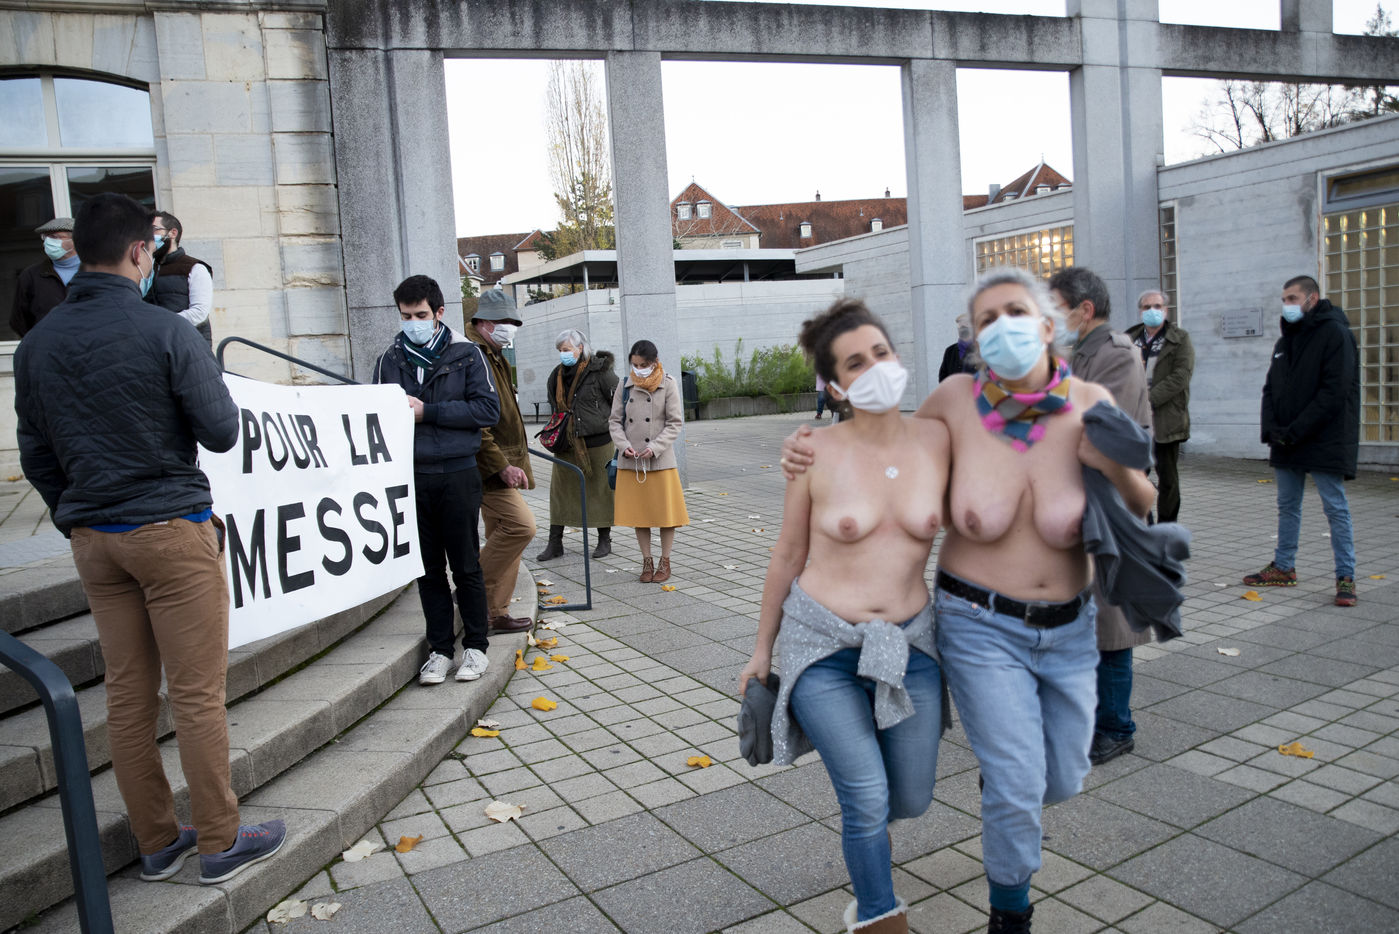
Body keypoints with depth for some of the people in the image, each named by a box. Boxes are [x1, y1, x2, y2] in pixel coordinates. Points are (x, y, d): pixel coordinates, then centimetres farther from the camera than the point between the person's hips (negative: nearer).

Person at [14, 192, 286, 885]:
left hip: (93, 539, 6)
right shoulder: (166, 334, -13)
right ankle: (220, 842, 12)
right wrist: (209, 383, 9)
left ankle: (157, 841, 23)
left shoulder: (35, 344, 6)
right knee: (197, 694, 1)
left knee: (128, 695, 11)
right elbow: (221, 432, -10)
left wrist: (76, 522, 21)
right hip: (172, 529, -6)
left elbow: (35, 455, 12)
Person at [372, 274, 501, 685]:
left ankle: (475, 646, 19)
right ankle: (440, 649, 20)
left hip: (457, 473, -2)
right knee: (428, 569, 9)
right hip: (411, 476, 3)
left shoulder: (466, 353, 1)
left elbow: (488, 409, -8)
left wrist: (428, 411, -12)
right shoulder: (389, 359, 9)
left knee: (466, 567, 5)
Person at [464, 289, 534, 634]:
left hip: (502, 461, 10)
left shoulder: (494, 357, 19)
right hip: (487, 465, -10)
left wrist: (513, 458, 24)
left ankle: (496, 613, 19)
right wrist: (502, 465, -23)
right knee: (521, 524, -17)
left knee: (502, 533, 12)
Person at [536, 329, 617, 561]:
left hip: (598, 442, -5)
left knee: (601, 490, 6)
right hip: (567, 445, 5)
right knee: (560, 489, 4)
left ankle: (604, 540, 18)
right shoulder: (557, 376, 8)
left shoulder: (600, 371, -9)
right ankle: (555, 543, 10)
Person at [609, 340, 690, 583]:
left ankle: (665, 563, 19)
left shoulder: (668, 384, -3)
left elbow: (675, 423, -5)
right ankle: (647, 562, 21)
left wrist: (655, 447, -16)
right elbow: (614, 420, 7)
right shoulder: (625, 386, 4)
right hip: (630, 462, 3)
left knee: (665, 512, 4)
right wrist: (624, 445, -10)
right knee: (639, 512, 8)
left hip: (660, 461, -3)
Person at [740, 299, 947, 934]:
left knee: (911, 800, 12)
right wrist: (762, 650, 8)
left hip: (909, 643, 3)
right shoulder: (817, 455, -11)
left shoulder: (937, 440, -6)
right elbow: (788, 557, 0)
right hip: (823, 647, -3)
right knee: (867, 799, -4)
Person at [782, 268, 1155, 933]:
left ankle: (998, 769, 53)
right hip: (981, 627, -3)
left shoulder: (1089, 404, -11)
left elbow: (1141, 510, 0)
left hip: (1069, 629, 3)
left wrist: (1116, 468, -22)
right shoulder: (957, 398, -14)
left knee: (1063, 781, 16)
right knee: (1018, 786, -2)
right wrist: (816, 450, -10)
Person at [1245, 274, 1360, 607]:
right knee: (1287, 507, 14)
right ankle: (1284, 568, 23)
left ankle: (1346, 576, 4)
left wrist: (1295, 431, -18)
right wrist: (1272, 429, -4)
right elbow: (1271, 389, 13)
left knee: (1336, 509, -2)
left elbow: (1334, 392, -17)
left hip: (1325, 442, -7)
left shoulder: (1335, 334, -9)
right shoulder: (1285, 340, 15)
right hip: (1285, 444, 7)